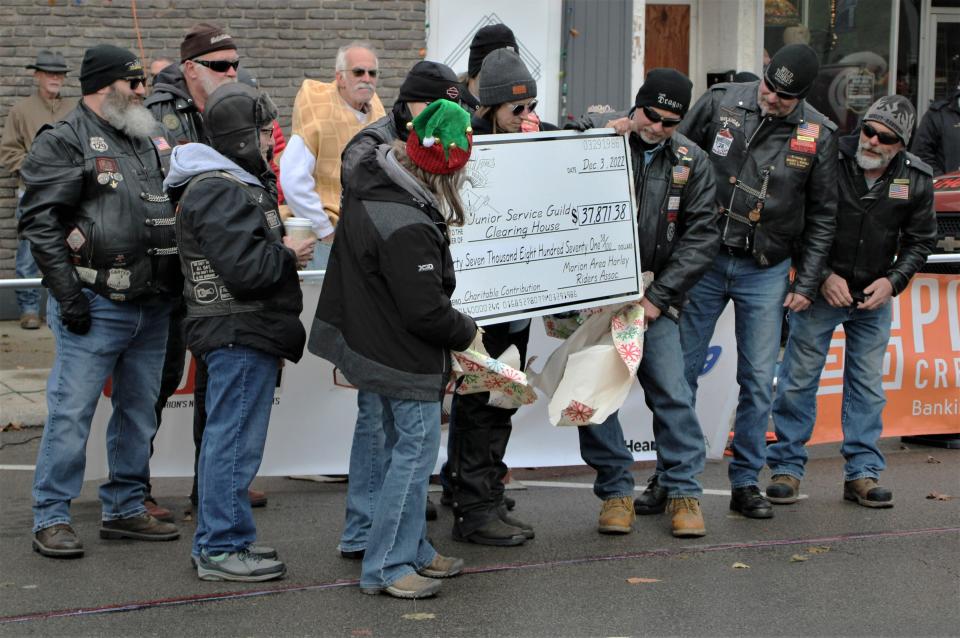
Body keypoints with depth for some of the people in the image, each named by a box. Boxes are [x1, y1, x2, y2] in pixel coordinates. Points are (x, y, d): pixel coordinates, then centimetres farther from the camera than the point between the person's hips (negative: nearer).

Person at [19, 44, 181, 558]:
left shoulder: (153, 141, 16)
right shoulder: (64, 142, -7)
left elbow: (176, 211, 26)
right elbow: (40, 220, -13)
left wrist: (178, 283, 17)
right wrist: (68, 293, -17)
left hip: (151, 306, 8)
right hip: (95, 305, -7)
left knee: (139, 412, 13)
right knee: (71, 412, -5)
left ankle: (125, 509, 24)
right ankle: (51, 519, 2)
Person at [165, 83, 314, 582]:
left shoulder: (238, 183, 17)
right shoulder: (219, 193, -18)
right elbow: (245, 268, -25)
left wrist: (282, 248, 8)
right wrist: (288, 254, -10)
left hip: (243, 332, 11)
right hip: (239, 334, -11)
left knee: (226, 438, 16)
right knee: (234, 440, -6)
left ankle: (215, 540, 25)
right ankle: (222, 548, 0)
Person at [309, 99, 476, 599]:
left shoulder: (369, 179, -3)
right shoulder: (407, 228, -31)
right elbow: (426, 311, -26)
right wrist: (467, 331, -7)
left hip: (374, 341, 10)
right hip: (406, 356, -10)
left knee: (403, 449, 19)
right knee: (415, 451, -1)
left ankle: (411, 551, 31)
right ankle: (385, 567, 5)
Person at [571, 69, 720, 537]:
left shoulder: (692, 162, 3)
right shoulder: (596, 136, -3)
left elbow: (701, 236, 1)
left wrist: (657, 296, -6)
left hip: (653, 297, 1)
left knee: (671, 391, -3)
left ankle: (683, 490, 9)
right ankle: (615, 491, 11)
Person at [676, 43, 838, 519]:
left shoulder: (818, 135, -3)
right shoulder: (720, 104, -6)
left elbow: (822, 217, 5)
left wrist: (806, 284, 1)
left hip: (767, 271, 1)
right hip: (704, 260, 0)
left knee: (759, 381, 2)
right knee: (680, 372, 3)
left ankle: (746, 483, 13)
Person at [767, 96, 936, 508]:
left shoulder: (916, 180, -6)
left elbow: (920, 241, 6)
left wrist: (893, 280, -9)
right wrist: (823, 276, -15)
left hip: (875, 296, 3)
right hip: (821, 289, -3)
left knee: (868, 383, 7)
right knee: (799, 378, 0)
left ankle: (863, 473, 14)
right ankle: (787, 467, 9)